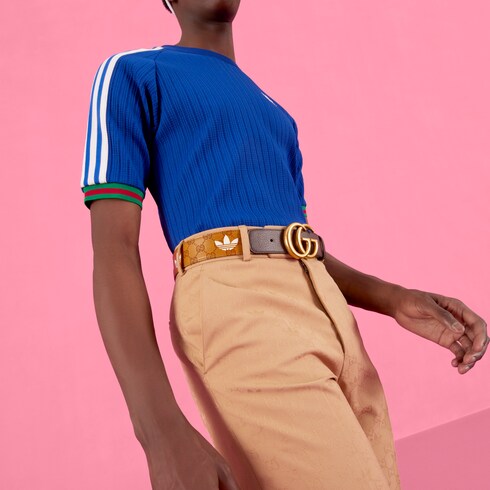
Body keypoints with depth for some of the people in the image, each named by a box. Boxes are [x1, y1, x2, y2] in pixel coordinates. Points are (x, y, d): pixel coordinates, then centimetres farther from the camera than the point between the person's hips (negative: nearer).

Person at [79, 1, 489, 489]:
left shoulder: (274, 113, 30)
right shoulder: (132, 74, 7)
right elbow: (113, 248, -6)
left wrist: (393, 299, 7)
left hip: (330, 312, 8)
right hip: (235, 310, -7)